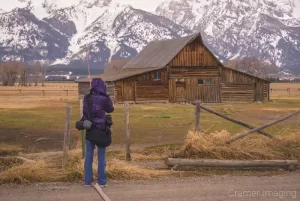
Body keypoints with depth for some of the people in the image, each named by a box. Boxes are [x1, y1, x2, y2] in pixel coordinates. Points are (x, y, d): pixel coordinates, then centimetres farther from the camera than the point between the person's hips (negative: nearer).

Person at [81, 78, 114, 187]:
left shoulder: (87, 98, -3)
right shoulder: (104, 99, -14)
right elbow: (110, 109, 3)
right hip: (101, 130, -3)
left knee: (88, 155, 10)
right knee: (101, 156, 6)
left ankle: (88, 181, 14)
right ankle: (102, 181, 10)